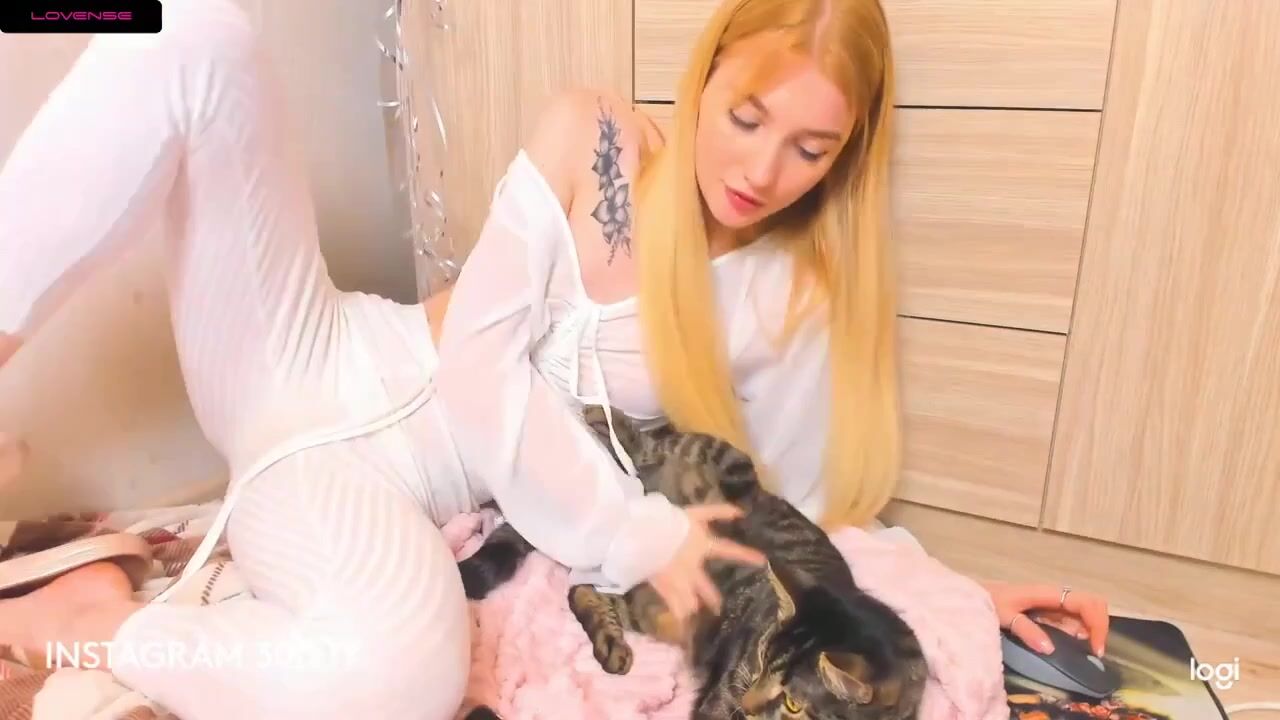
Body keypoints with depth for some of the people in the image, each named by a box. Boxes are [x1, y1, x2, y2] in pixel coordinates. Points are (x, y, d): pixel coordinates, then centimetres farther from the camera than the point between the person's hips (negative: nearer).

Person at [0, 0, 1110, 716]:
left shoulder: (794, 302, -6)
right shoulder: (587, 139, -7)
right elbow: (478, 362, -14)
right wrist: (636, 534, -21)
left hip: (383, 483, 0)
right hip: (304, 351, 1)